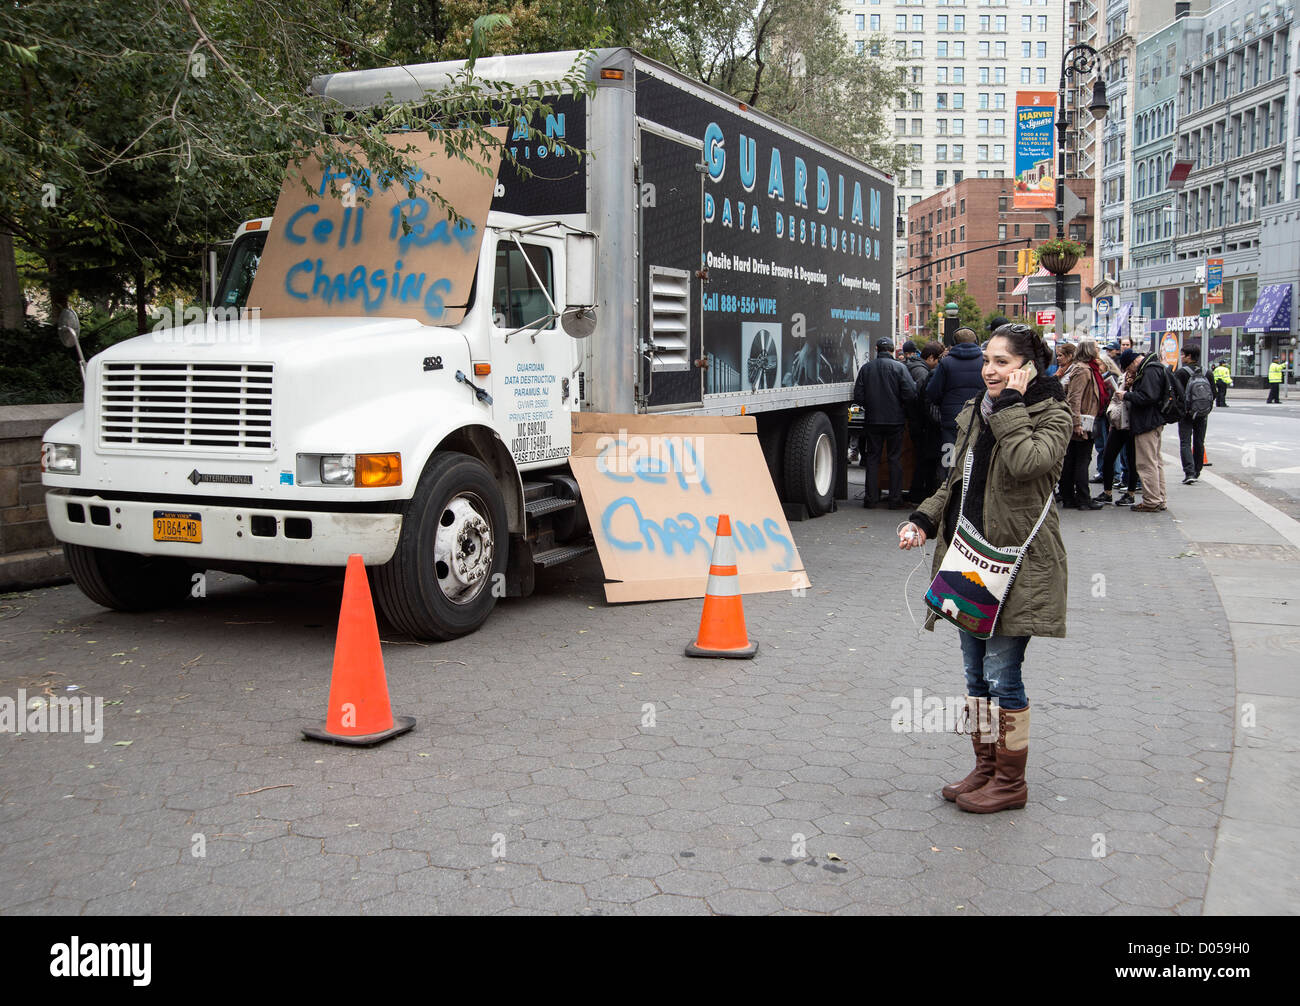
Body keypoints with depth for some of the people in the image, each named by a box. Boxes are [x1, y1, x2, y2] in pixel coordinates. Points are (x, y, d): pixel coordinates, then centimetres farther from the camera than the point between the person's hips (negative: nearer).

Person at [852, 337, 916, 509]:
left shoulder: (866, 368, -1)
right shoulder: (899, 367, -8)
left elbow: (858, 397, -2)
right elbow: (910, 393, -14)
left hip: (872, 420, 2)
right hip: (895, 419, -1)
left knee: (873, 457, 10)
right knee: (895, 458, 6)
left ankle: (871, 498, 9)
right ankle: (895, 499, 6)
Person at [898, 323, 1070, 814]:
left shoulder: (1050, 415, -6)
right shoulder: (974, 415, 14)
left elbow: (1027, 463, -26)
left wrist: (1010, 407, -17)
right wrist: (923, 520, 6)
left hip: (1016, 563, -7)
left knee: (1002, 675, -4)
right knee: (976, 674, 14)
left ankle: (1011, 781, 11)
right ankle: (985, 768, 27)